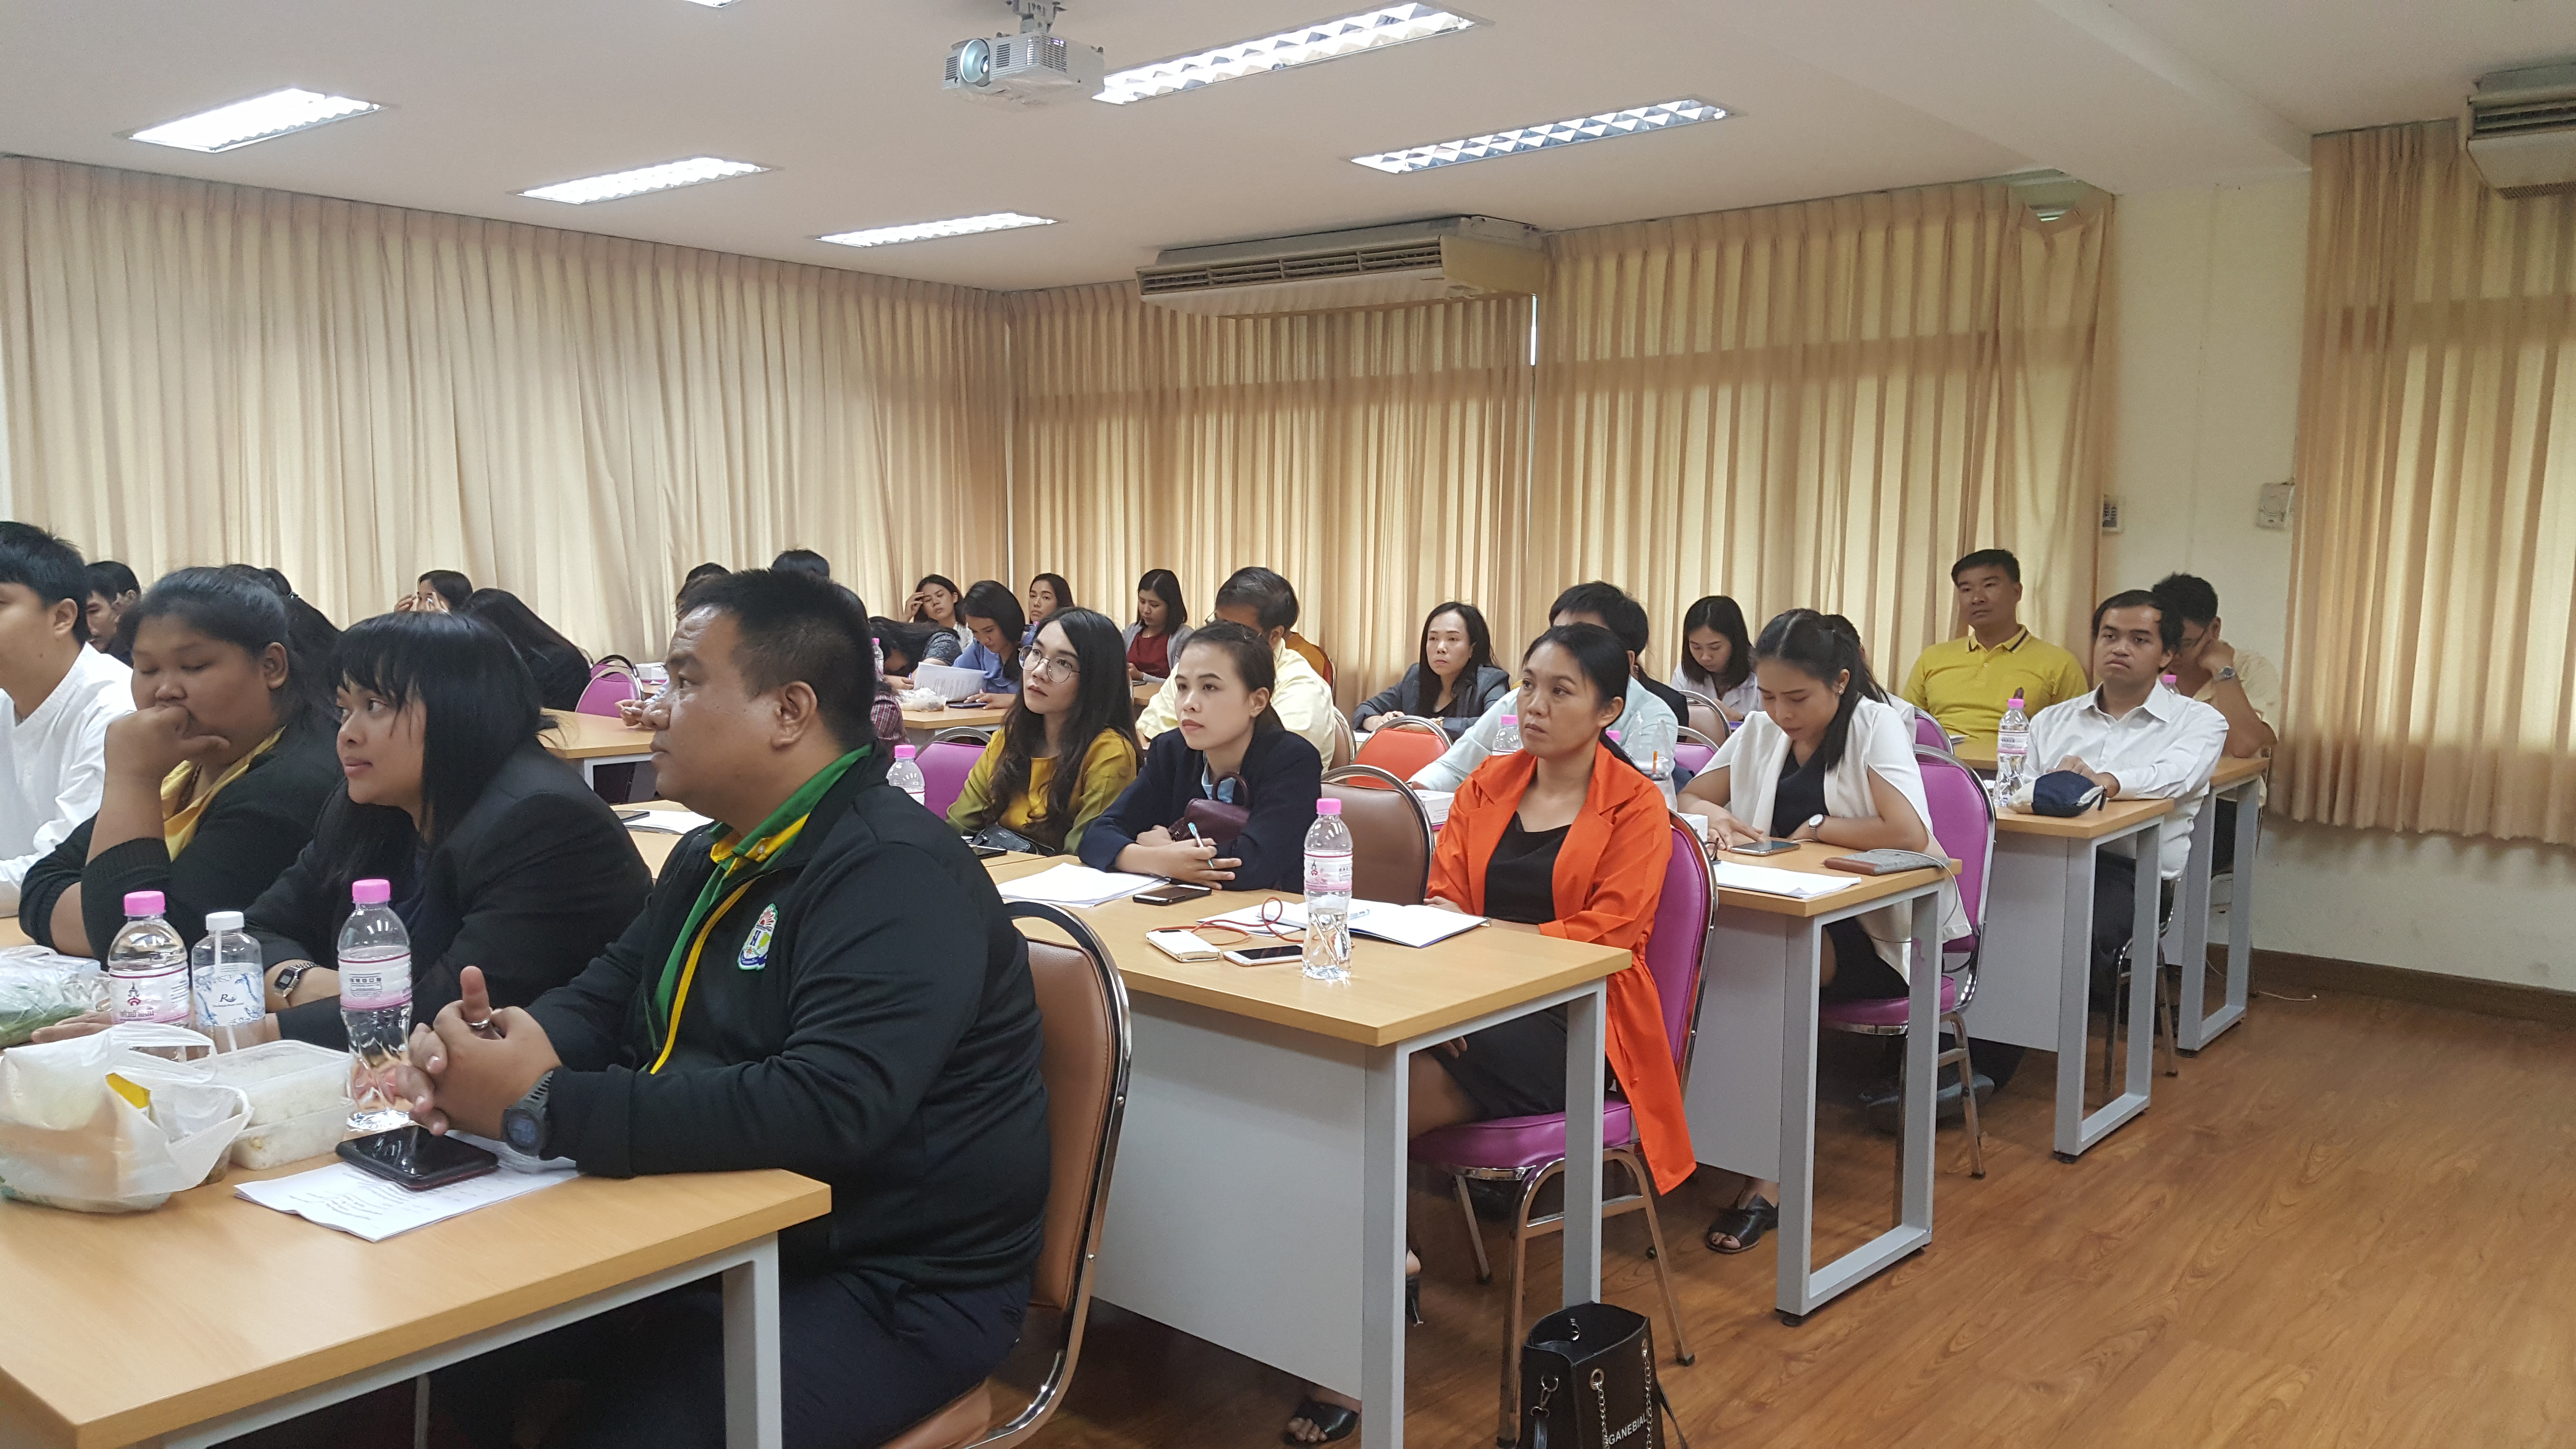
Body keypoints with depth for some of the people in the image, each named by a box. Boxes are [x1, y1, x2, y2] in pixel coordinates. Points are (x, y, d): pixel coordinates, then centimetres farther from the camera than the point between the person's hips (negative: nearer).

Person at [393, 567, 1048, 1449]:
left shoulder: (896, 877, -22)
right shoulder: (714, 853, 11)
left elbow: (825, 1109, -34)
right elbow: (606, 998, 12)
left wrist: (540, 1109, -29)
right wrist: (482, 1046, -12)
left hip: (891, 1288, -8)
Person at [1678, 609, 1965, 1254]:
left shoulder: (1875, 725, -9)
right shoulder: (1763, 729, 9)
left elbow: (1909, 833, -24)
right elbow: (1688, 797, 13)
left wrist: (1817, 827, -13)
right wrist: (1711, 815, -10)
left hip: (1881, 933, -5)